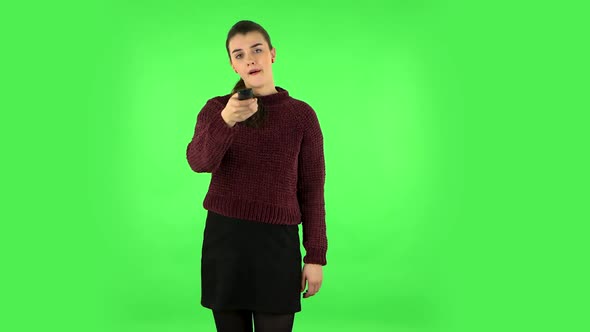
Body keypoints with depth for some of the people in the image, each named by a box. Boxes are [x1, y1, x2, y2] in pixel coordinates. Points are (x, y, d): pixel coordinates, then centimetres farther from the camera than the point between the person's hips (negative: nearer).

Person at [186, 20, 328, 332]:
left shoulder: (301, 114, 1)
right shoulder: (216, 108, 3)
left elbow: (311, 189, 2)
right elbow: (199, 161, -17)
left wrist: (316, 256, -1)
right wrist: (226, 120, -35)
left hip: (277, 242, -1)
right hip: (223, 238, 1)